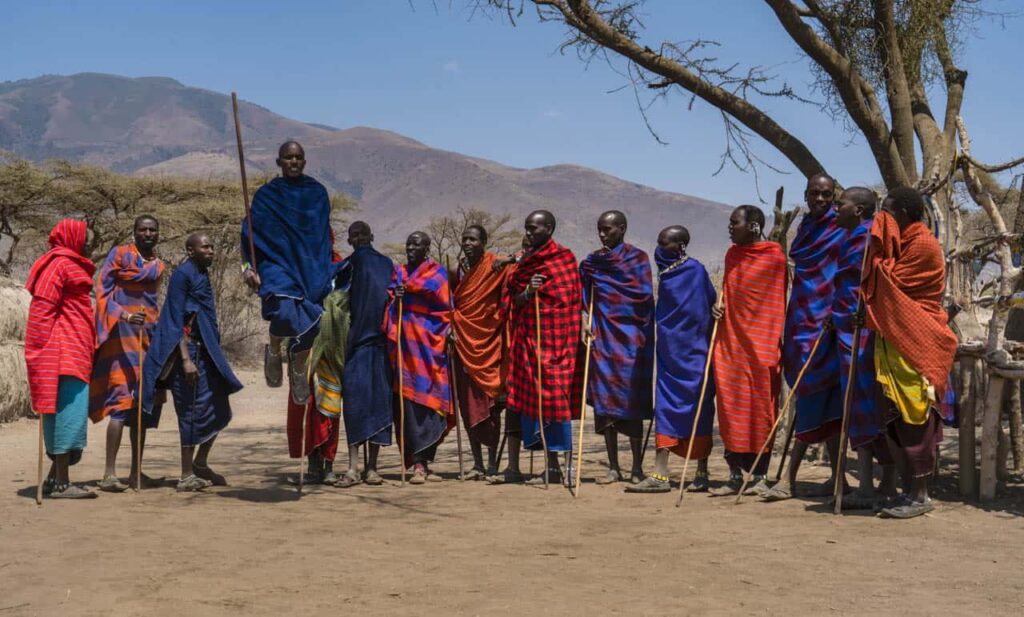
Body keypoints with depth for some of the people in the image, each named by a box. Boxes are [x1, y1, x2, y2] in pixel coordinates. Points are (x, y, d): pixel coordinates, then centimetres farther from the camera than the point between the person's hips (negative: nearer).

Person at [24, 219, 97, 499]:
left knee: (66, 413, 12)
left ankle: (54, 479, 17)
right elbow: (43, 307, -15)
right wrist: (46, 351, -19)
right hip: (64, 352, -10)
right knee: (70, 411, -11)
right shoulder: (60, 263, -7)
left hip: (74, 353, 10)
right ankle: (61, 483, -11)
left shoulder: (71, 265, 23)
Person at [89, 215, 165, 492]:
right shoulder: (120, 254, 0)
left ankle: (136, 471, 14)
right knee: (122, 399, -15)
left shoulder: (158, 266, 18)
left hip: (148, 335, 7)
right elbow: (103, 290, -8)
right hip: (122, 334, -7)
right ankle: (109, 474, -16)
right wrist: (123, 315, -23)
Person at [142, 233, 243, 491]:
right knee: (193, 412, -4)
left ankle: (200, 465, 23)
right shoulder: (182, 274, -10)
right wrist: (186, 359, -22)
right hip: (190, 351, -9)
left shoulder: (202, 275, 16)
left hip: (207, 352, 9)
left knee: (219, 412, 10)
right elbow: (177, 321, -16)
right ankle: (187, 477, 3)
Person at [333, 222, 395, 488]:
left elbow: (394, 300, 13)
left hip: (379, 339, 0)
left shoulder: (386, 264, 14)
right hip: (354, 339, 0)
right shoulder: (347, 265, 15)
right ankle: (353, 467, -9)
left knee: (379, 398, -5)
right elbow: (336, 300, 11)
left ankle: (372, 466, -3)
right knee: (355, 395, -8)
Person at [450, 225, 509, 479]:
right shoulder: (460, 269, 12)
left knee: (489, 403, -3)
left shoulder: (496, 267, -5)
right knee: (468, 403, 5)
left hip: (488, 343, -5)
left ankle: (492, 464, 3)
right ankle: (477, 463, 13)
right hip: (463, 343, 5)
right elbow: (451, 303, 17)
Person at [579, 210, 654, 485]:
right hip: (602, 337, 4)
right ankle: (613, 467, 10)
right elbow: (584, 300, 11)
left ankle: (637, 467, 5)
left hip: (631, 338, -4)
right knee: (605, 401, 3)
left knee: (631, 402, -3)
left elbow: (646, 295, -8)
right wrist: (586, 326, -5)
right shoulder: (591, 262, 11)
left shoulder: (637, 257, 1)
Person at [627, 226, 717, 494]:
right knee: (665, 407, 2)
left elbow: (712, 302, -6)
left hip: (693, 353, -6)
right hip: (669, 352, 7)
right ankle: (660, 475, 3)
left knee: (698, 409, 0)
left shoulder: (695, 270, -9)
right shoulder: (665, 271, 10)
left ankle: (702, 474, 7)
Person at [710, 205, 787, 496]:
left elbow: (778, 302, -7)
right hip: (730, 342, 6)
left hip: (760, 343, -6)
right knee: (730, 407, 4)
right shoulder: (732, 254, 12)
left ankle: (760, 476, 7)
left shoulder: (774, 257, -7)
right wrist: (718, 307, 4)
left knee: (760, 409, 0)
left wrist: (775, 346, -10)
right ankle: (735, 475, 11)